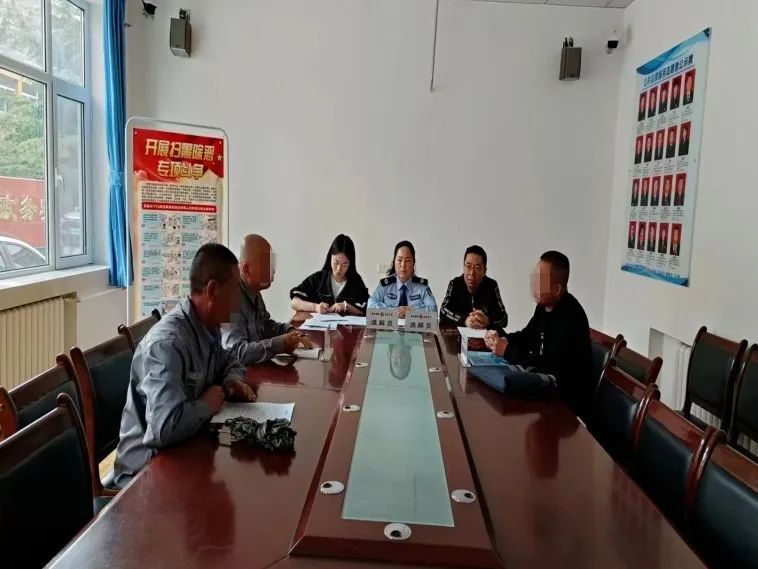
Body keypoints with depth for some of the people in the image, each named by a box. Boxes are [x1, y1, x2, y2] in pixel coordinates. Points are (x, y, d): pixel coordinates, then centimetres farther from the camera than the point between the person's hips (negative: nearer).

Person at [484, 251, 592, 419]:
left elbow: (548, 366, -30)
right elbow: (526, 336, 14)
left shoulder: (570, 317, -27)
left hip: (568, 400, -8)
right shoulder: (544, 305, 1)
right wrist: (501, 337, -6)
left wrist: (507, 352, -22)